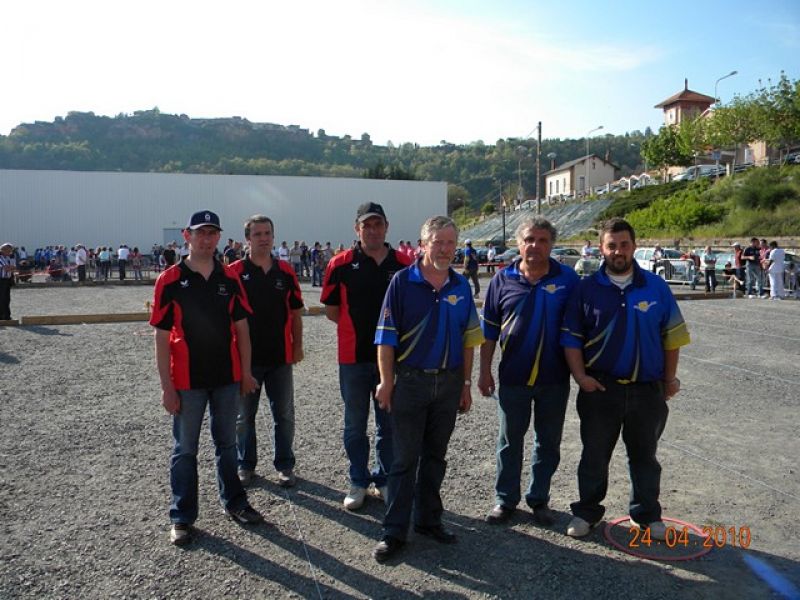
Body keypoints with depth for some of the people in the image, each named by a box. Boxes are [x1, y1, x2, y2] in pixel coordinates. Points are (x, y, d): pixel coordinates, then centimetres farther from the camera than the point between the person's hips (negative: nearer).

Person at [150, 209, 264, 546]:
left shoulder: (229, 280, 3)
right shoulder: (170, 281, -8)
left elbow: (241, 328, 8)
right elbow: (162, 337, -8)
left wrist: (246, 372, 5)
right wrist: (167, 387, -10)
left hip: (227, 378, 3)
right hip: (188, 381, -3)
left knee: (227, 443, 17)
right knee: (185, 450, 9)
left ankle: (234, 502, 32)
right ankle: (181, 517, 22)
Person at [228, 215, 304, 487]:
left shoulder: (285, 272, 3)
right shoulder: (234, 272, -5)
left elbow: (296, 312, 9)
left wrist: (297, 346, 6)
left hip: (281, 357, 2)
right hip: (245, 357, -2)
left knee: (284, 415, 10)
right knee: (244, 416, 11)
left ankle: (285, 465, 25)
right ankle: (245, 465, 28)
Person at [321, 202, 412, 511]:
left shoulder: (403, 263, 0)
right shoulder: (342, 264, -4)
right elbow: (331, 310, 2)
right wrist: (359, 327, -3)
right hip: (353, 357, -1)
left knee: (390, 424, 13)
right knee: (355, 425, 11)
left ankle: (384, 480, 30)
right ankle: (358, 483, 27)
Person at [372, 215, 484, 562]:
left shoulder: (461, 286, 4)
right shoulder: (403, 282, -8)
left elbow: (469, 338, 9)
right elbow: (387, 338, -9)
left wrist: (466, 384, 8)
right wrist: (387, 382, -11)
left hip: (449, 383, 4)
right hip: (410, 381, -4)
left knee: (435, 456, 16)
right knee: (405, 459, 3)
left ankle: (428, 519, 31)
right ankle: (394, 532, 14)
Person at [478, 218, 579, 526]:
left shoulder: (568, 278, -3)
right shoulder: (503, 280, -1)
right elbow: (489, 329, 3)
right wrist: (485, 371, 1)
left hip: (555, 377, 0)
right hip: (513, 376, 0)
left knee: (548, 442, 13)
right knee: (510, 440, 12)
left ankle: (539, 499, 31)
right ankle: (505, 500, 27)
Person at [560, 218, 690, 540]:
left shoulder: (656, 286, -1)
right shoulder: (586, 289, -3)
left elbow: (672, 335, 4)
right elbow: (571, 337, -1)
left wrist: (670, 378, 4)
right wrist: (580, 375, -9)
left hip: (647, 389, 1)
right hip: (600, 388, -1)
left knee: (644, 455, 17)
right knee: (594, 454, 13)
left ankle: (647, 513, 35)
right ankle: (587, 511, 29)